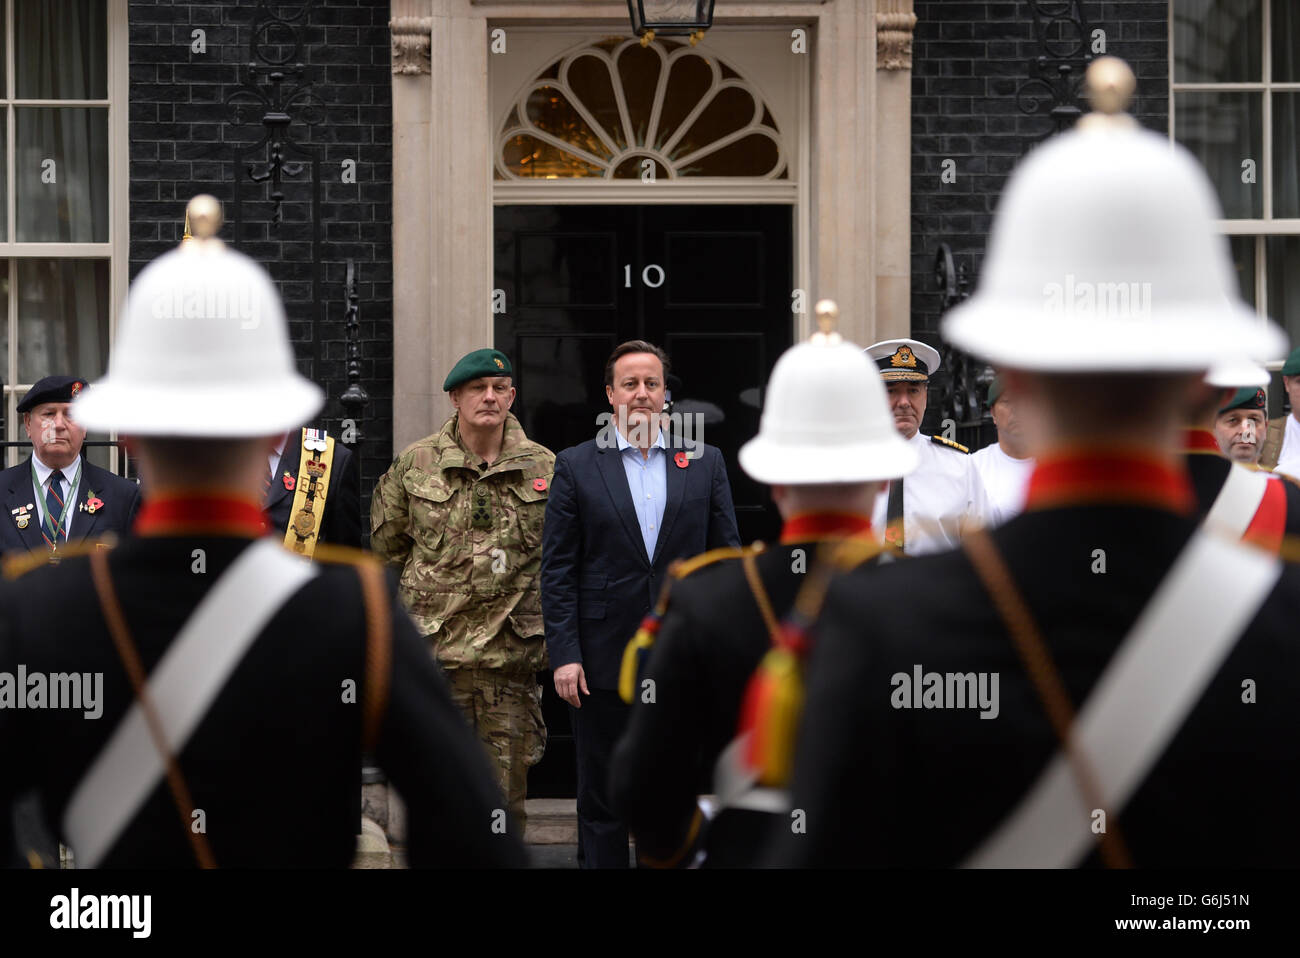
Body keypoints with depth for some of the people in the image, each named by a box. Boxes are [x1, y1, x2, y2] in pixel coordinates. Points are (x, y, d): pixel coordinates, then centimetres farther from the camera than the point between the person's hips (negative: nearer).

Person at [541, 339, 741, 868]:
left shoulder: (704, 462, 8)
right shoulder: (576, 466, 2)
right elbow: (557, 570, 0)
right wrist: (564, 655, -8)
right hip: (603, 661, -1)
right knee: (601, 801, 5)